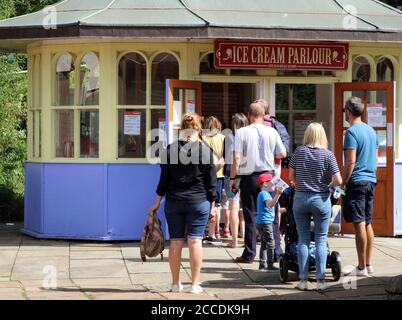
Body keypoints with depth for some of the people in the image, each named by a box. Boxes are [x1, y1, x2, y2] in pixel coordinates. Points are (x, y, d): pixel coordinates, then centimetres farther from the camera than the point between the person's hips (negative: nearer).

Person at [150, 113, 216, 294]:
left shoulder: (170, 150, -2)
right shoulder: (206, 151, -4)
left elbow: (164, 179, 1)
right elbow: (211, 183, -2)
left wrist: (157, 202, 10)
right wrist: (212, 206, 7)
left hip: (174, 202, 1)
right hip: (199, 202, -1)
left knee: (175, 242, 7)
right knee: (195, 241, 0)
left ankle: (175, 284, 11)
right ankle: (195, 284, -1)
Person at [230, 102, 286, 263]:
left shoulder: (242, 132, -7)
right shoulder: (272, 132, -2)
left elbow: (236, 158, -10)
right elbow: (282, 154, 4)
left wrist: (232, 178, -3)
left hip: (248, 177, -1)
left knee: (250, 215, 3)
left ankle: (249, 254, 3)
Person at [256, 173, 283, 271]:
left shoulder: (264, 193, 20)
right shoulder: (264, 194, -13)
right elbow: (270, 204, -31)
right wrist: (278, 194, -40)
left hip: (261, 222, 11)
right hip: (265, 222, -11)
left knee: (264, 243, 13)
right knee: (270, 243, -10)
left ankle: (262, 264, 16)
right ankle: (270, 265, -12)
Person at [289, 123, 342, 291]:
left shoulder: (299, 152, -1)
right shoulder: (327, 155, -7)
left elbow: (291, 177, 6)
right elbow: (338, 181, -12)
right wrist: (328, 186, 7)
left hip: (300, 198, 2)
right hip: (321, 199, -2)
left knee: (303, 239, 8)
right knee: (321, 240, 5)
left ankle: (303, 279, 7)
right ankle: (320, 279, 2)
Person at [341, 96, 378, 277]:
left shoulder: (352, 132, -12)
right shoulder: (371, 131, 13)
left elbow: (350, 162, -17)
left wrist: (342, 183, -11)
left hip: (356, 181, -8)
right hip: (371, 181, 8)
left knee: (359, 225, -7)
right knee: (367, 223, 14)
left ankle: (362, 268, -6)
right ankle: (368, 264, 18)